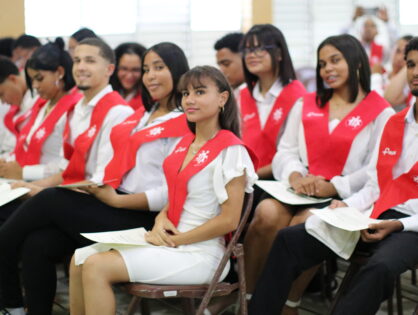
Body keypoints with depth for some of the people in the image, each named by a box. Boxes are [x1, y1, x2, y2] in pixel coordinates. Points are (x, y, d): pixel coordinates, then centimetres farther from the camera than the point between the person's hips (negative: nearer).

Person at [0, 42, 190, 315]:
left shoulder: (185, 124, -7)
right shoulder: (141, 117, 21)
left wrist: (116, 201, -18)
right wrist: (98, 186, -1)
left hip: (142, 219, -8)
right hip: (114, 205, 8)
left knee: (50, 200, -16)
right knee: (37, 245, -13)